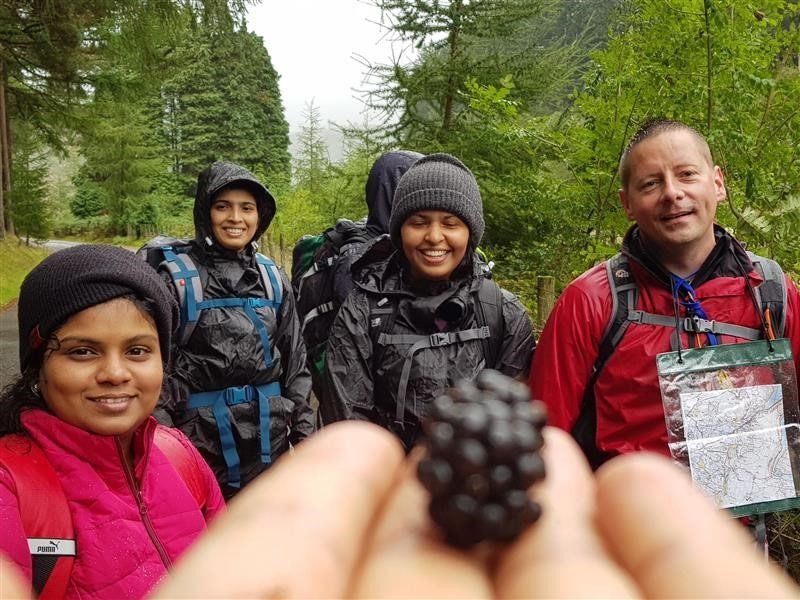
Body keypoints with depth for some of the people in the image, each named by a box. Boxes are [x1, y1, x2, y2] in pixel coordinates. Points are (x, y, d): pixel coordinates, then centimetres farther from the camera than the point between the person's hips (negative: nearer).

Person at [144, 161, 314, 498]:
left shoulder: (272, 278, 7)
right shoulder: (175, 277, -6)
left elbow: (294, 358, 11)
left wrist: (304, 430, 9)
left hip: (269, 440, 4)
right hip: (201, 440, -4)